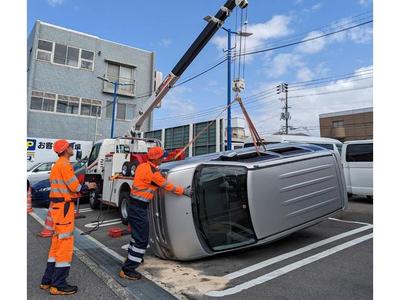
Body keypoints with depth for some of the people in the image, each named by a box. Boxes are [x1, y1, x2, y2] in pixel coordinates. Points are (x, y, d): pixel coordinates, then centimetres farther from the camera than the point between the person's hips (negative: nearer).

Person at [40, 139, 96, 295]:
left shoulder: (57, 165, 18)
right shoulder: (65, 165, -15)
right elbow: (75, 187, -18)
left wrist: (83, 186, 7)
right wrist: (87, 186, 1)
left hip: (56, 206, 10)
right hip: (64, 207, -10)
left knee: (57, 243, 16)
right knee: (65, 243, -4)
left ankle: (48, 281, 25)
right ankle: (59, 285, 4)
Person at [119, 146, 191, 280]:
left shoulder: (142, 166, 5)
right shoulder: (153, 172, -19)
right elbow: (167, 186, -11)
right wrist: (184, 191, 0)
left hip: (134, 204, 10)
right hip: (139, 207, -10)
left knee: (137, 232, 26)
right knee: (142, 239, -2)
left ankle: (132, 256, 45)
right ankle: (127, 270, 3)